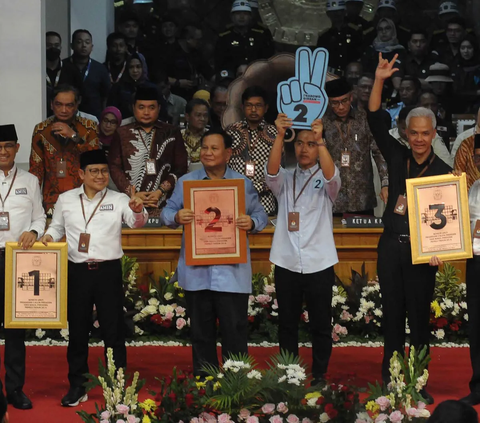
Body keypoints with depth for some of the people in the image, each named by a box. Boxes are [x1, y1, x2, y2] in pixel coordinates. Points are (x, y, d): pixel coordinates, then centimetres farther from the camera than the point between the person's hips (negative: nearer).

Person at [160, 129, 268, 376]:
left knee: (235, 330, -1)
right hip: (196, 270, 1)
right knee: (201, 332, 10)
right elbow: (167, 212, 7)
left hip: (232, 271, -1)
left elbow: (260, 215, 8)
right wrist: (176, 217, -16)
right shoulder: (186, 182, 9)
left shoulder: (243, 184, 7)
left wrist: (252, 223, -15)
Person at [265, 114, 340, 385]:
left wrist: (320, 139, -33)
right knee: (287, 324, 9)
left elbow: (331, 175, -20)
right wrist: (280, 135, -28)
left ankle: (319, 376, 15)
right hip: (286, 262, 2)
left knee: (321, 325, 4)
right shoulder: (285, 179, 9)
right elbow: (272, 171, -13)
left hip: (319, 263, -2)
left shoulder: (325, 181, 4)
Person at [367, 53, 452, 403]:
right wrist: (379, 81, -10)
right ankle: (390, 382, 15)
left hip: (421, 250, -3)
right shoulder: (397, 158, 5)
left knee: (420, 317, 3)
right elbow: (376, 123, -1)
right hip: (391, 247, 3)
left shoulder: (443, 171, -3)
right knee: (392, 315, 8)